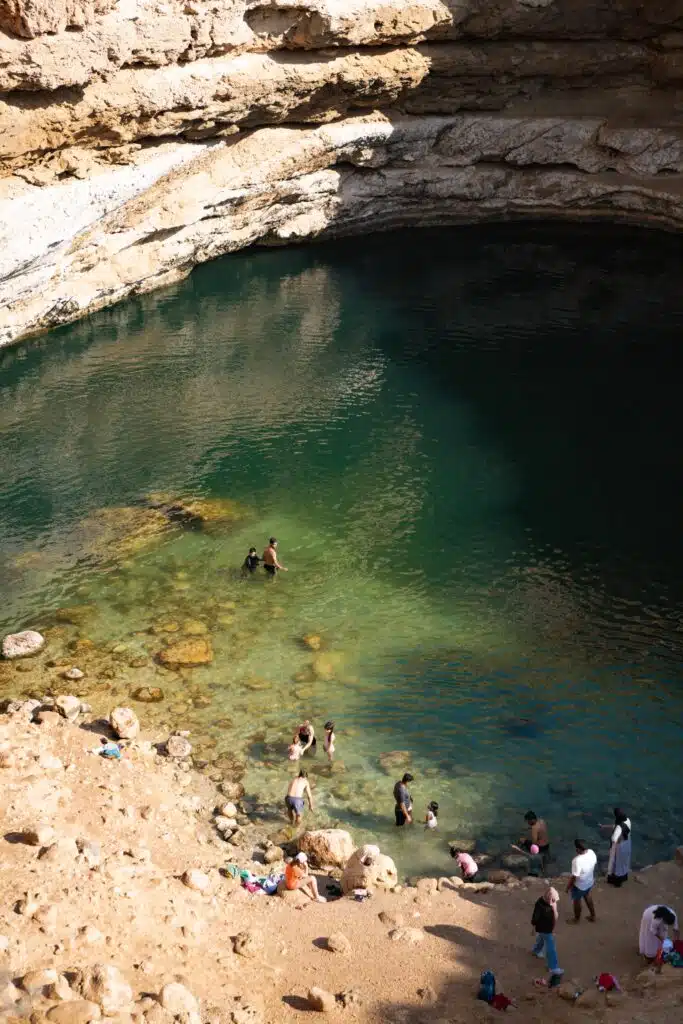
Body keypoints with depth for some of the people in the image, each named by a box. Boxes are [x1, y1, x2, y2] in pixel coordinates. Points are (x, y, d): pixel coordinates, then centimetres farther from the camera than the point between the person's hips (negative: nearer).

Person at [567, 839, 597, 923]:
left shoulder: (577, 861, -40)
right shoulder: (591, 852, -19)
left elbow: (574, 877, -28)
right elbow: (594, 865, 0)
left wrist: (568, 887, -11)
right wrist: (593, 878, 19)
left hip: (579, 885, -6)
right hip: (589, 882, 6)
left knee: (577, 901, 22)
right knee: (587, 895, 33)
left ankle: (577, 919, 46)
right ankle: (592, 916, 51)